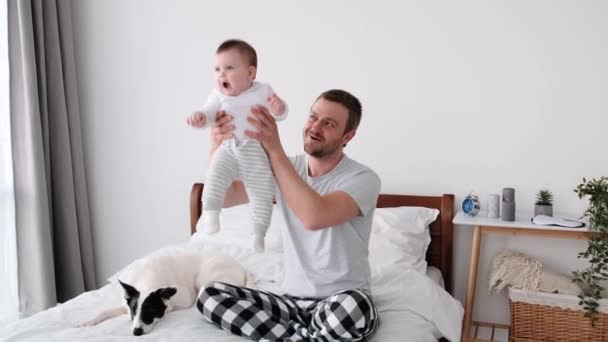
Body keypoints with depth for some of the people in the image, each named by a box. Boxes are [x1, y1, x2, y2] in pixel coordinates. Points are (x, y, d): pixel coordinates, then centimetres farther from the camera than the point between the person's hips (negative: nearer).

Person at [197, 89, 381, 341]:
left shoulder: (363, 179, -13)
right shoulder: (285, 168, 4)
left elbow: (314, 217, -32)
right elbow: (223, 197, -2)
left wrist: (274, 150, -30)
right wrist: (218, 148, -20)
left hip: (341, 303, -4)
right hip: (291, 299, 5)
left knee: (352, 309, -39)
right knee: (210, 297, -15)